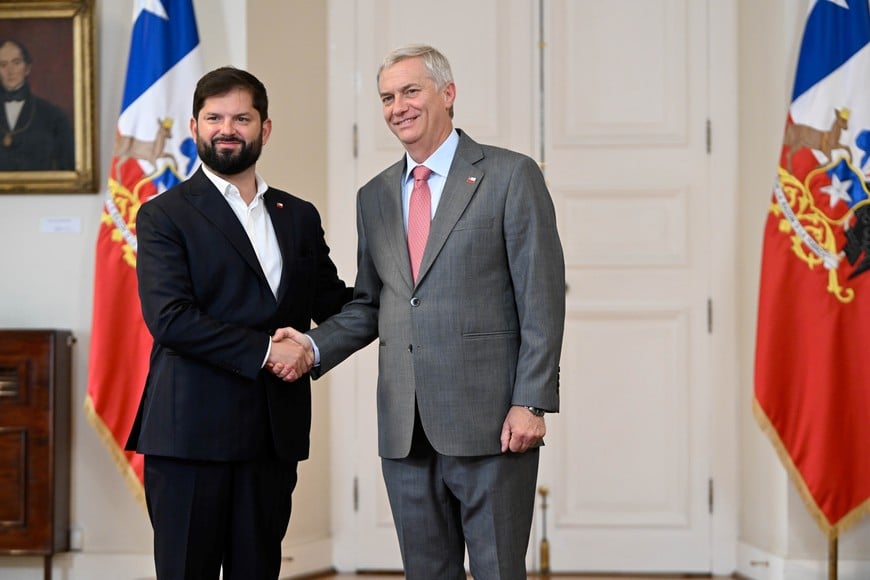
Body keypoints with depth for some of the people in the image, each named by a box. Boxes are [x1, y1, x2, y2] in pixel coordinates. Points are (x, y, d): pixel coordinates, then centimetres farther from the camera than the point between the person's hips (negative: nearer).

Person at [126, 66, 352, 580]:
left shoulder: (300, 218, 16)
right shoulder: (165, 216, 0)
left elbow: (335, 304, 18)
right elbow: (170, 319, -12)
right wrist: (264, 351, -15)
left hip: (274, 436, 5)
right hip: (190, 434, -4)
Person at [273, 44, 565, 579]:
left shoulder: (511, 176, -2)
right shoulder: (374, 197, 15)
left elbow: (542, 299, -6)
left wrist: (532, 403, -13)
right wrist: (314, 346, 0)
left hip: (489, 421, -5)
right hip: (406, 430, 5)